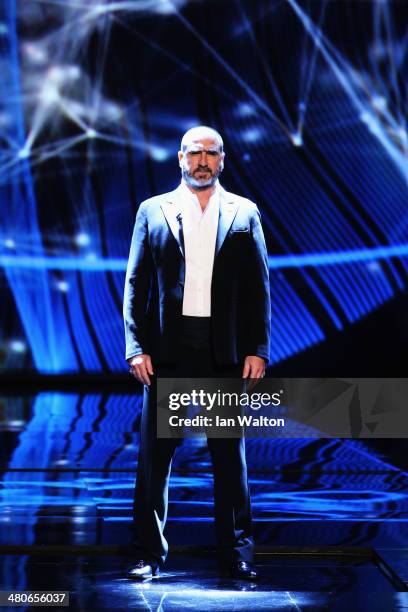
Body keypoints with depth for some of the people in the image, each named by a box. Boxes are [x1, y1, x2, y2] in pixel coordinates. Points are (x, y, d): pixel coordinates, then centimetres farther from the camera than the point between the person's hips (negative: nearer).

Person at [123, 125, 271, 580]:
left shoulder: (244, 214, 8)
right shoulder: (153, 211, 8)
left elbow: (259, 287, 6)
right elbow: (136, 284, 5)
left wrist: (257, 350, -2)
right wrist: (136, 347, -4)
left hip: (225, 352, 0)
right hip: (168, 349, 0)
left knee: (229, 453, 6)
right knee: (155, 453, 4)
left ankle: (237, 552, 16)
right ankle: (149, 553, 13)